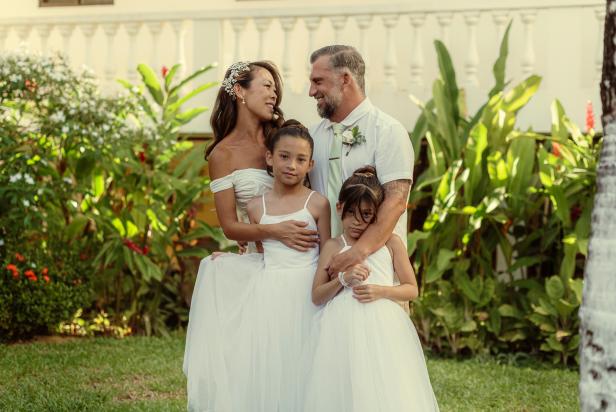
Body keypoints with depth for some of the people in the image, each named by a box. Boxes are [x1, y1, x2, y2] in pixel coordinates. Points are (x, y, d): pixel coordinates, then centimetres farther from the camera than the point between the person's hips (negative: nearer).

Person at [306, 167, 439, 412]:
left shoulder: (391, 243, 6)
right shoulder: (332, 247, 9)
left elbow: (412, 290, 8)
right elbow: (317, 296, 7)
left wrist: (380, 291, -9)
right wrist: (343, 279, -9)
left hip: (382, 331, 0)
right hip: (344, 331, 0)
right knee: (345, 392, -3)